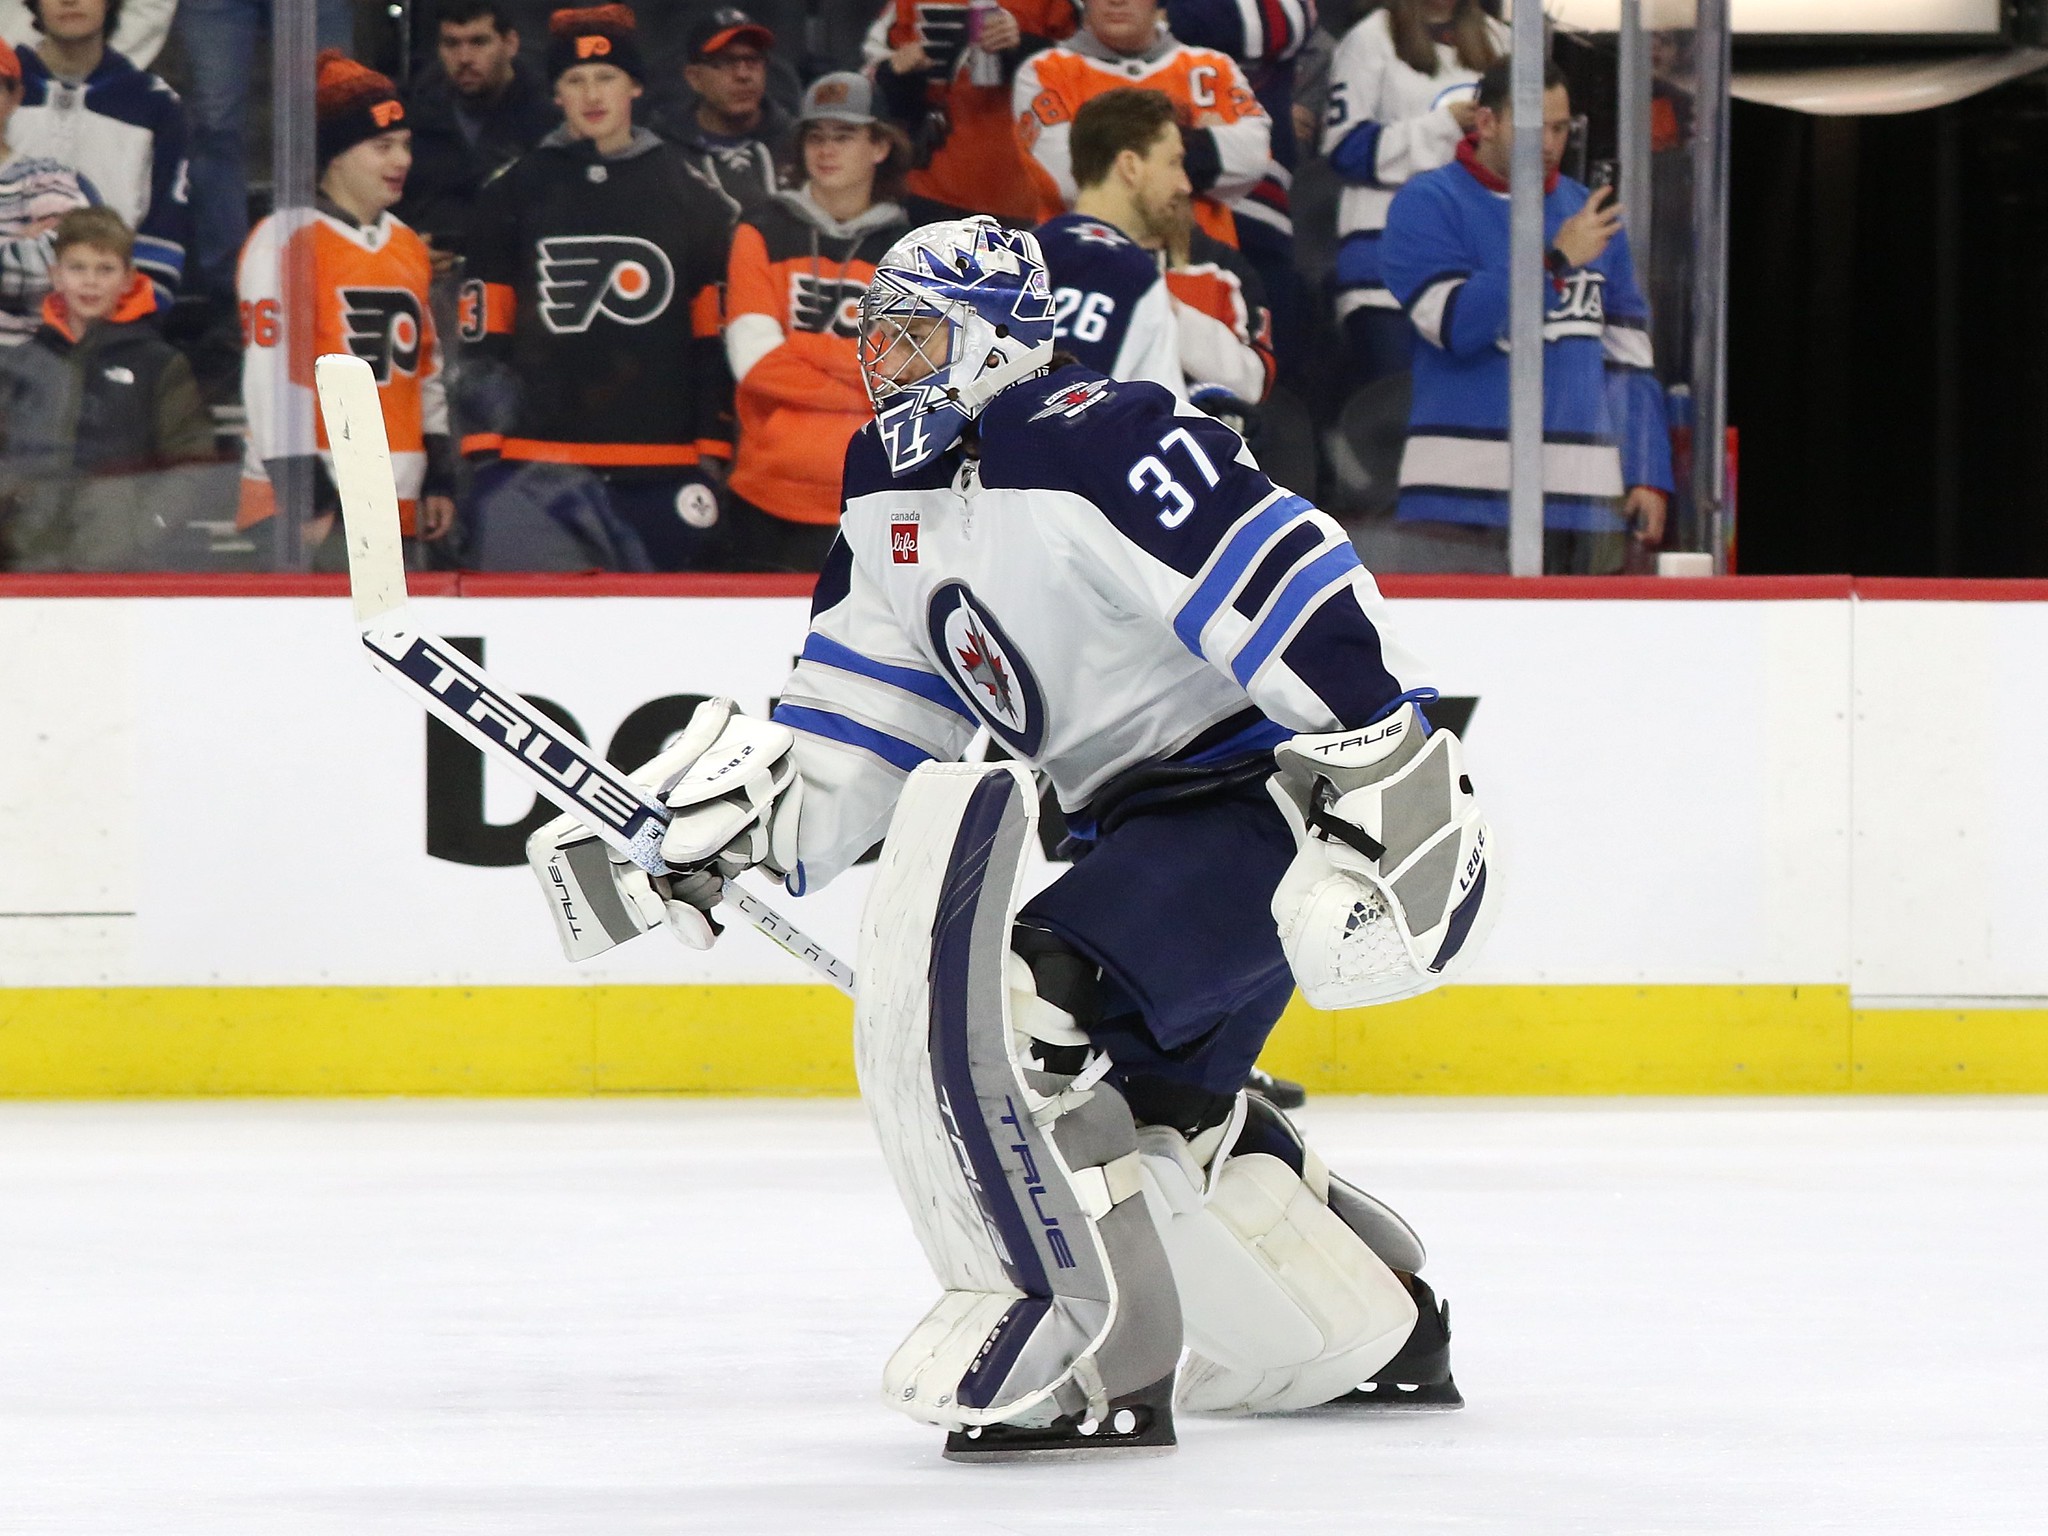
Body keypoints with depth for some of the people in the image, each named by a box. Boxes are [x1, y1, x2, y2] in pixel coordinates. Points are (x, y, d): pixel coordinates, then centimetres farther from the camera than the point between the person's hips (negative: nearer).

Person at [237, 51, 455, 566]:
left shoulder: (408, 248, 18)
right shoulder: (287, 241, -8)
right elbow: (271, 374, -13)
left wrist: (440, 479, 20)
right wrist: (307, 498, -16)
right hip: (306, 507, -8)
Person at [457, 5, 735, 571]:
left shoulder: (690, 194, 9)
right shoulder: (513, 193, 8)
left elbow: (716, 335, 9)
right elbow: (481, 336, 7)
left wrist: (712, 452, 3)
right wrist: (483, 452, 0)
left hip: (662, 472, 1)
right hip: (535, 467, -1)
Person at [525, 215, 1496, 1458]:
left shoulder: (1097, 446, -20)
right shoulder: (893, 496, 11)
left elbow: (1300, 601, -27)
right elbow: (857, 726, 16)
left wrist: (1383, 798, -31)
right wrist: (748, 813, 0)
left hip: (1268, 785, -11)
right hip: (1141, 815, 11)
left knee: (1013, 1007, -26)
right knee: (1147, 1107, 20)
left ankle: (1093, 1355, -22)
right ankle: (1378, 1324, 38)